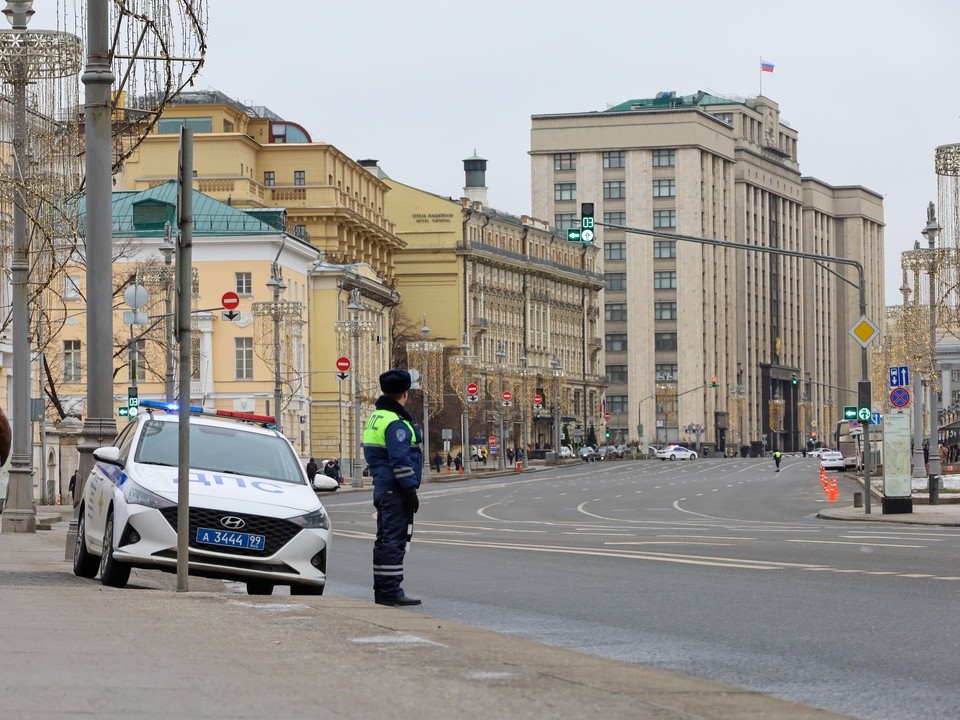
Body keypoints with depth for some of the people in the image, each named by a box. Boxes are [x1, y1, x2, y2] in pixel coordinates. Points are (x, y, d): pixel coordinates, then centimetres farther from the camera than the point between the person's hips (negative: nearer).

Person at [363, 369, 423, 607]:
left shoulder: (375, 418, 15)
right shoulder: (396, 423, -16)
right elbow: (400, 460, -21)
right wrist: (410, 491, -17)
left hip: (382, 489, 10)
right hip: (396, 491, -10)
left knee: (385, 539, 14)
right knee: (395, 540, -9)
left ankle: (382, 589, 18)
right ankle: (391, 591, -11)